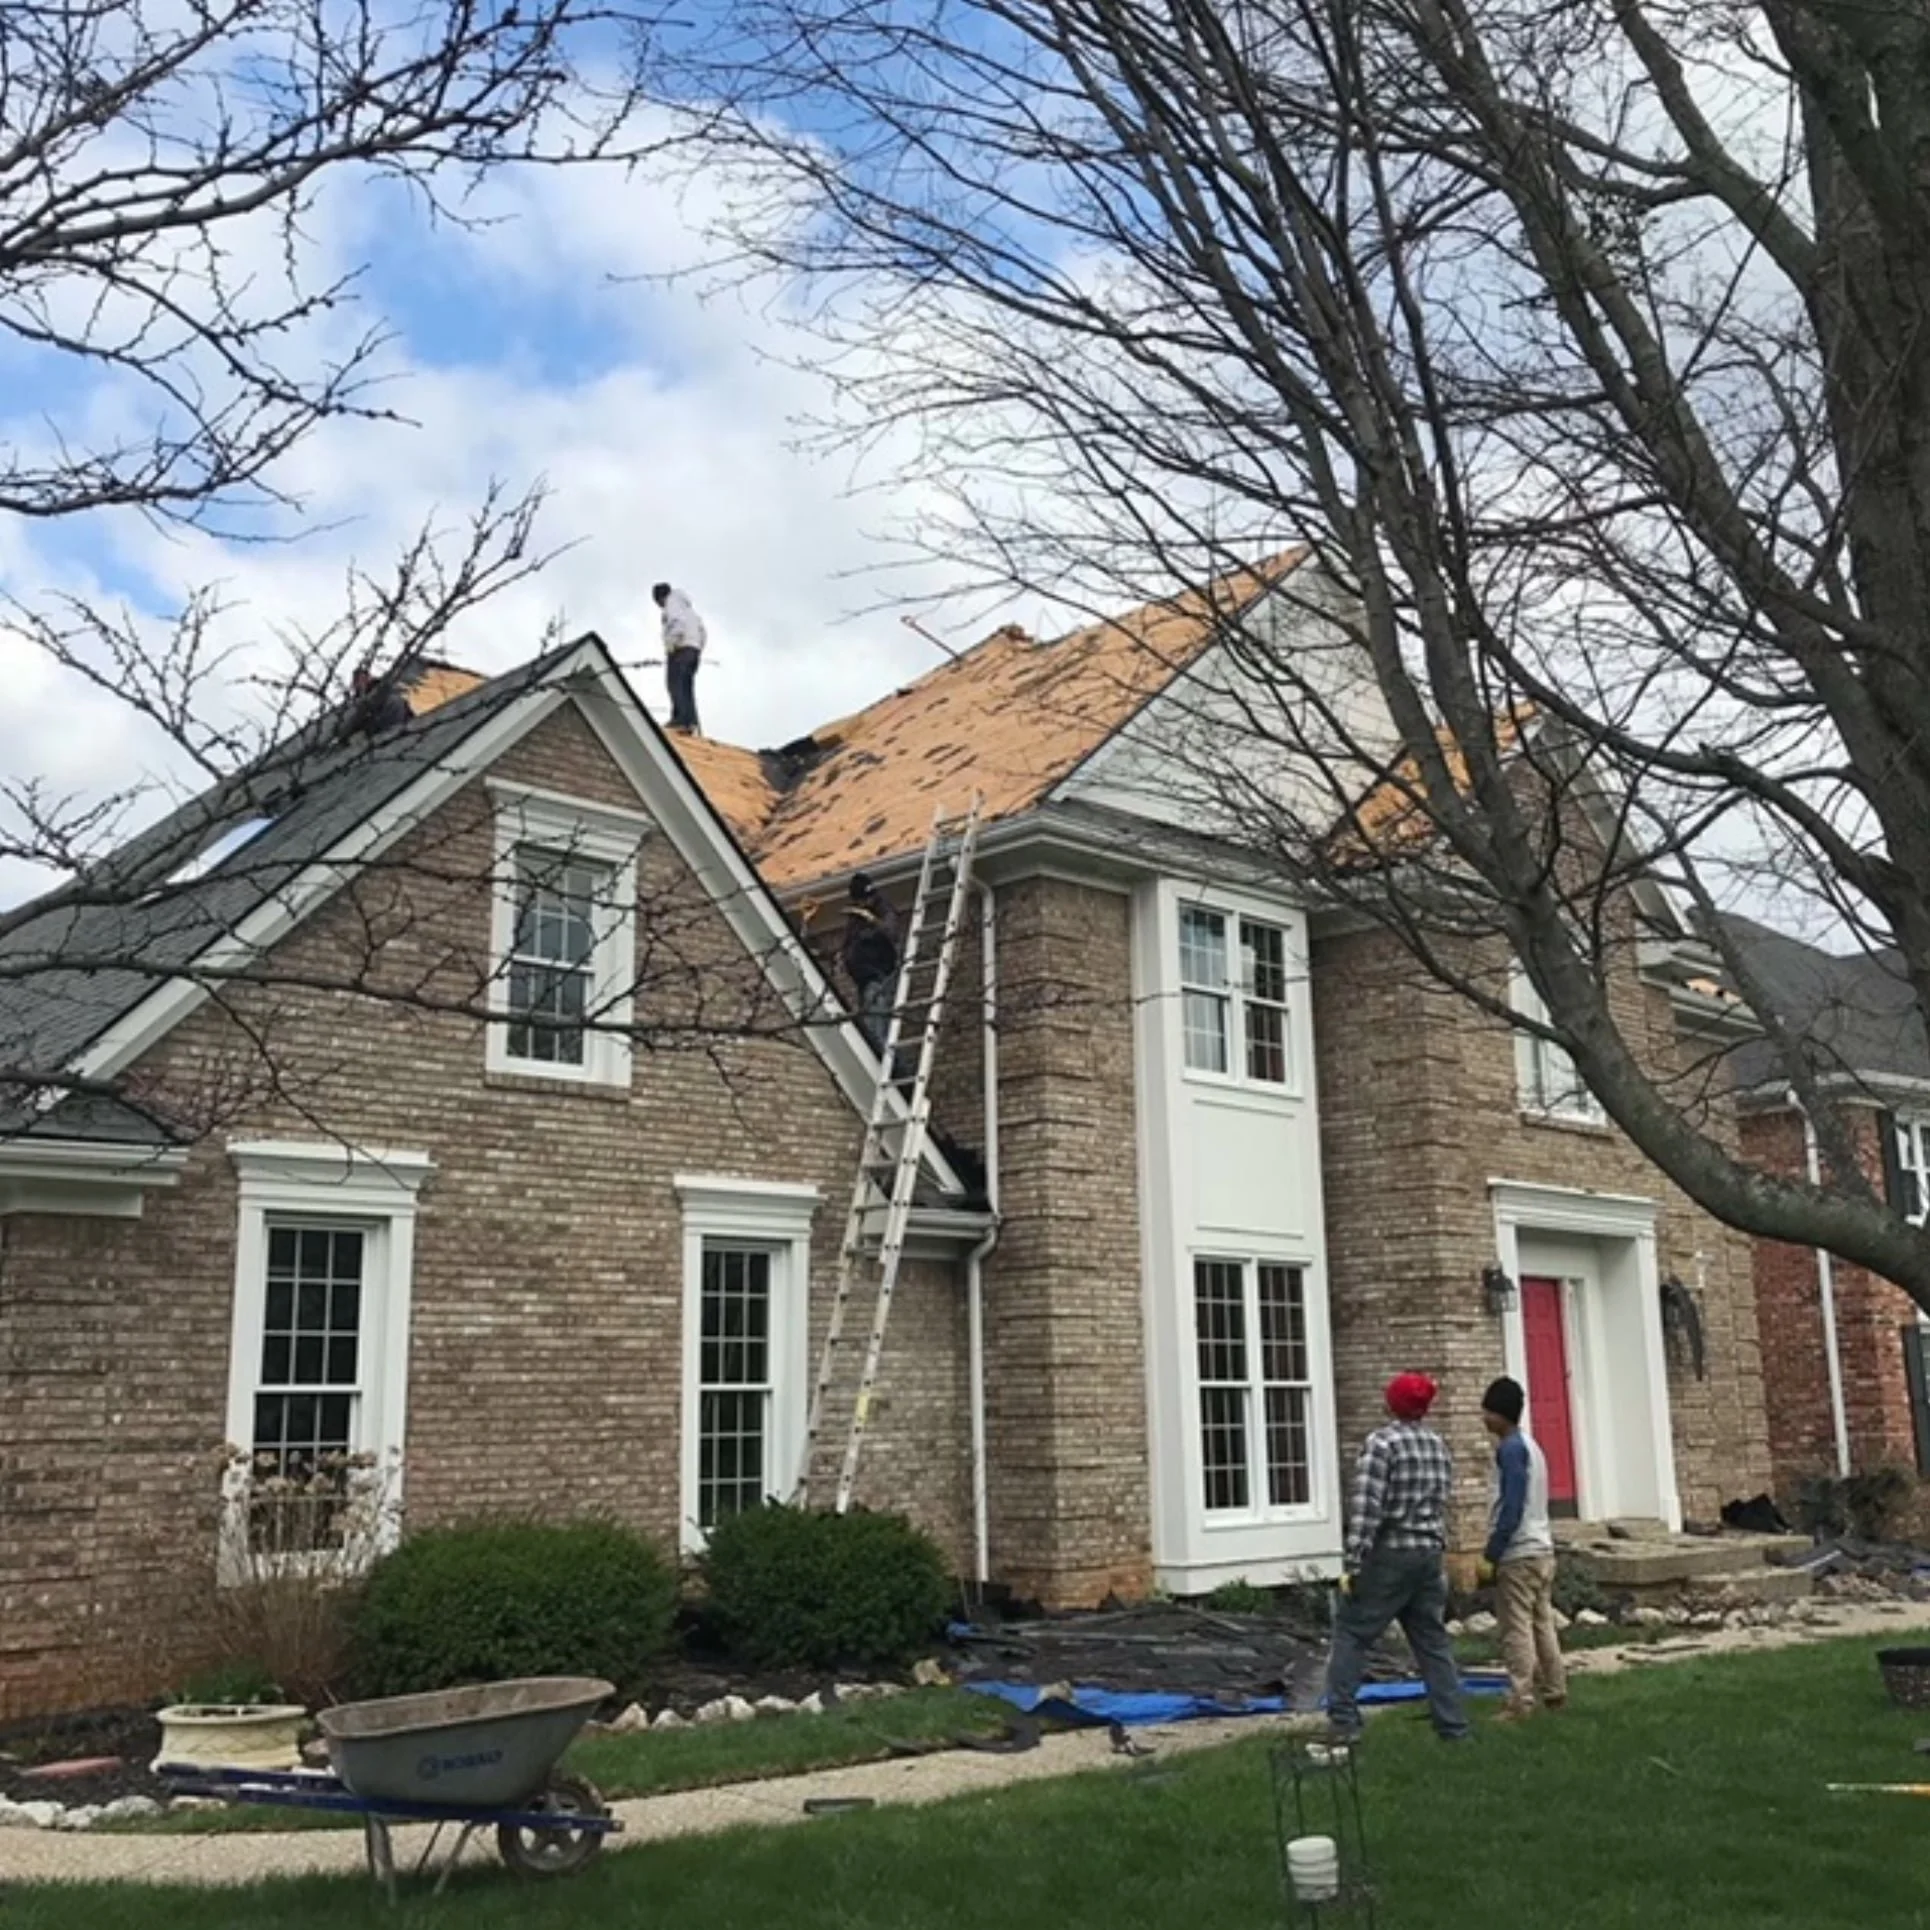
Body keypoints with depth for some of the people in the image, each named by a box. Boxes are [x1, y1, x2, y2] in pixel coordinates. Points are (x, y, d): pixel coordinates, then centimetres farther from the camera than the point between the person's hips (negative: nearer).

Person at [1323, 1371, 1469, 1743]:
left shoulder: (1382, 1443, -12)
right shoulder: (1439, 1446, 9)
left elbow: (1367, 1508, -17)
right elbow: (1441, 1505, 13)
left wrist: (1354, 1565, -16)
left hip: (1389, 1556, -6)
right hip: (1430, 1555, 6)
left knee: (1352, 1632, 2)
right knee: (1433, 1640, 13)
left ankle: (1343, 1719, -4)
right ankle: (1453, 1726, 13)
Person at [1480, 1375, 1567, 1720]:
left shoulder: (1510, 1448, -14)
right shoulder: (1530, 1444, 15)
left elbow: (1511, 1507, -20)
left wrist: (1490, 1554, -16)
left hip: (1518, 1553, -9)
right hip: (1542, 1548, 9)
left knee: (1517, 1629, -6)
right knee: (1543, 1624, 14)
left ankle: (1520, 1702, -6)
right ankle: (1554, 1692, 19)